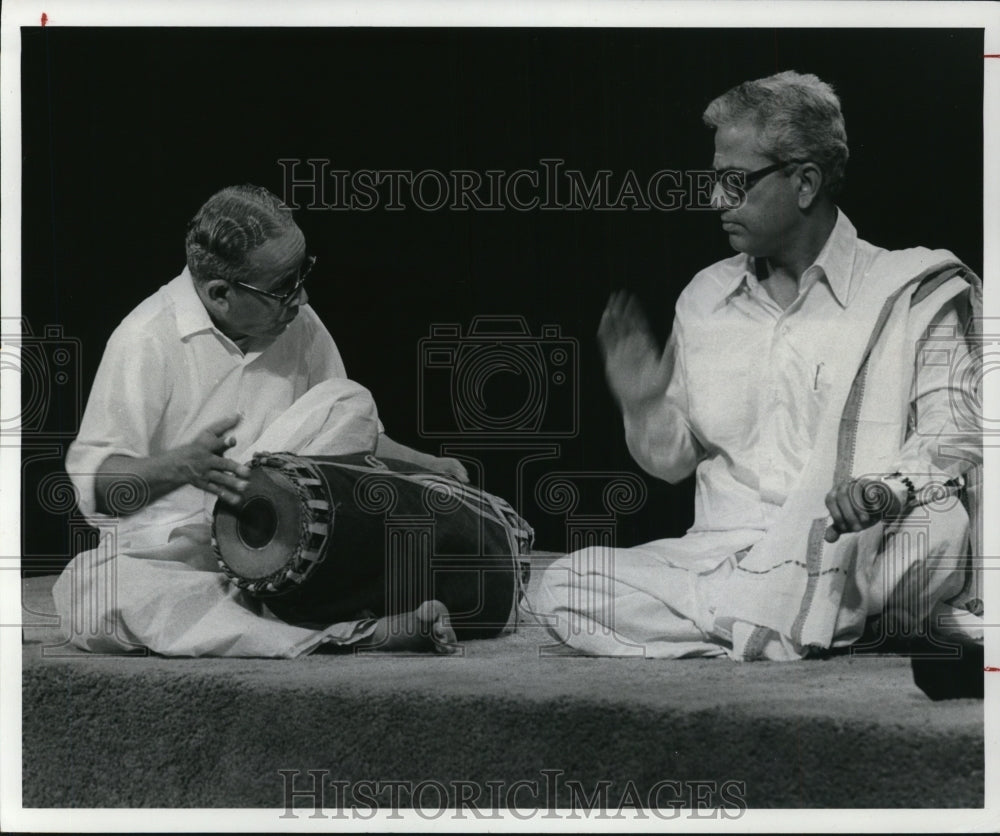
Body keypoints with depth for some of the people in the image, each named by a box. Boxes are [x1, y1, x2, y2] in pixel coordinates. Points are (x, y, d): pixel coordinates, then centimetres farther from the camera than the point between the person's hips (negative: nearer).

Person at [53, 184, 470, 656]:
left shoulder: (297, 323, 2)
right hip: (158, 543, -3)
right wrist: (182, 465, -34)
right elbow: (92, 483, -16)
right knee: (84, 596, -38)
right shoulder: (146, 340, -14)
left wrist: (424, 466, -3)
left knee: (348, 403, -13)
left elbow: (351, 437, 15)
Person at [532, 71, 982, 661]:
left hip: (846, 557, -4)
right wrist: (644, 410, -3)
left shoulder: (911, 291, 4)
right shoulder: (705, 298, 16)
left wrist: (889, 486, -26)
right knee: (563, 587, -21)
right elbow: (676, 459, 20)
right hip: (721, 554, 4)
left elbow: (953, 434, -4)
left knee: (936, 524, -37)